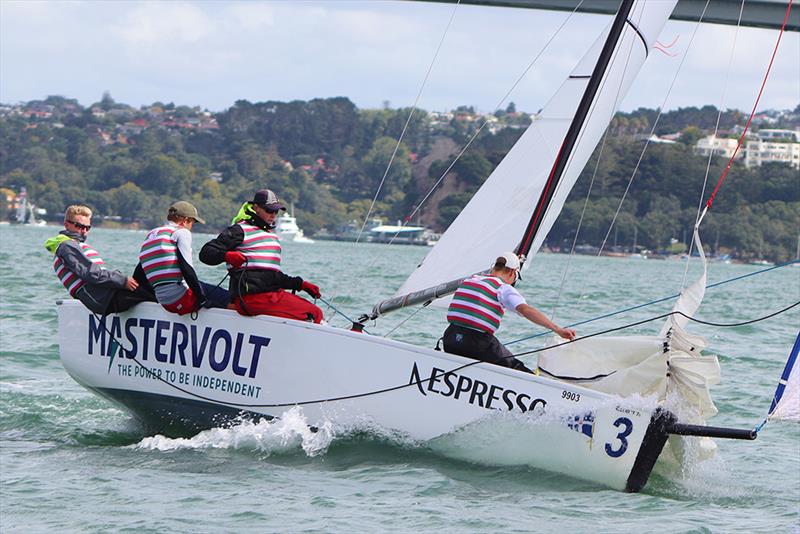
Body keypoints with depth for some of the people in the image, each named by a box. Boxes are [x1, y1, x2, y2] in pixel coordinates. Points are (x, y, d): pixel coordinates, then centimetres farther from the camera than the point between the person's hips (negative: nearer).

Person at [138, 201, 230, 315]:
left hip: (165, 304, 8)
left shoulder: (150, 235, 23)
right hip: (181, 299, -8)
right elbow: (187, 268, -14)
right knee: (229, 298, -2)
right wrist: (202, 298, -9)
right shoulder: (182, 232, -2)